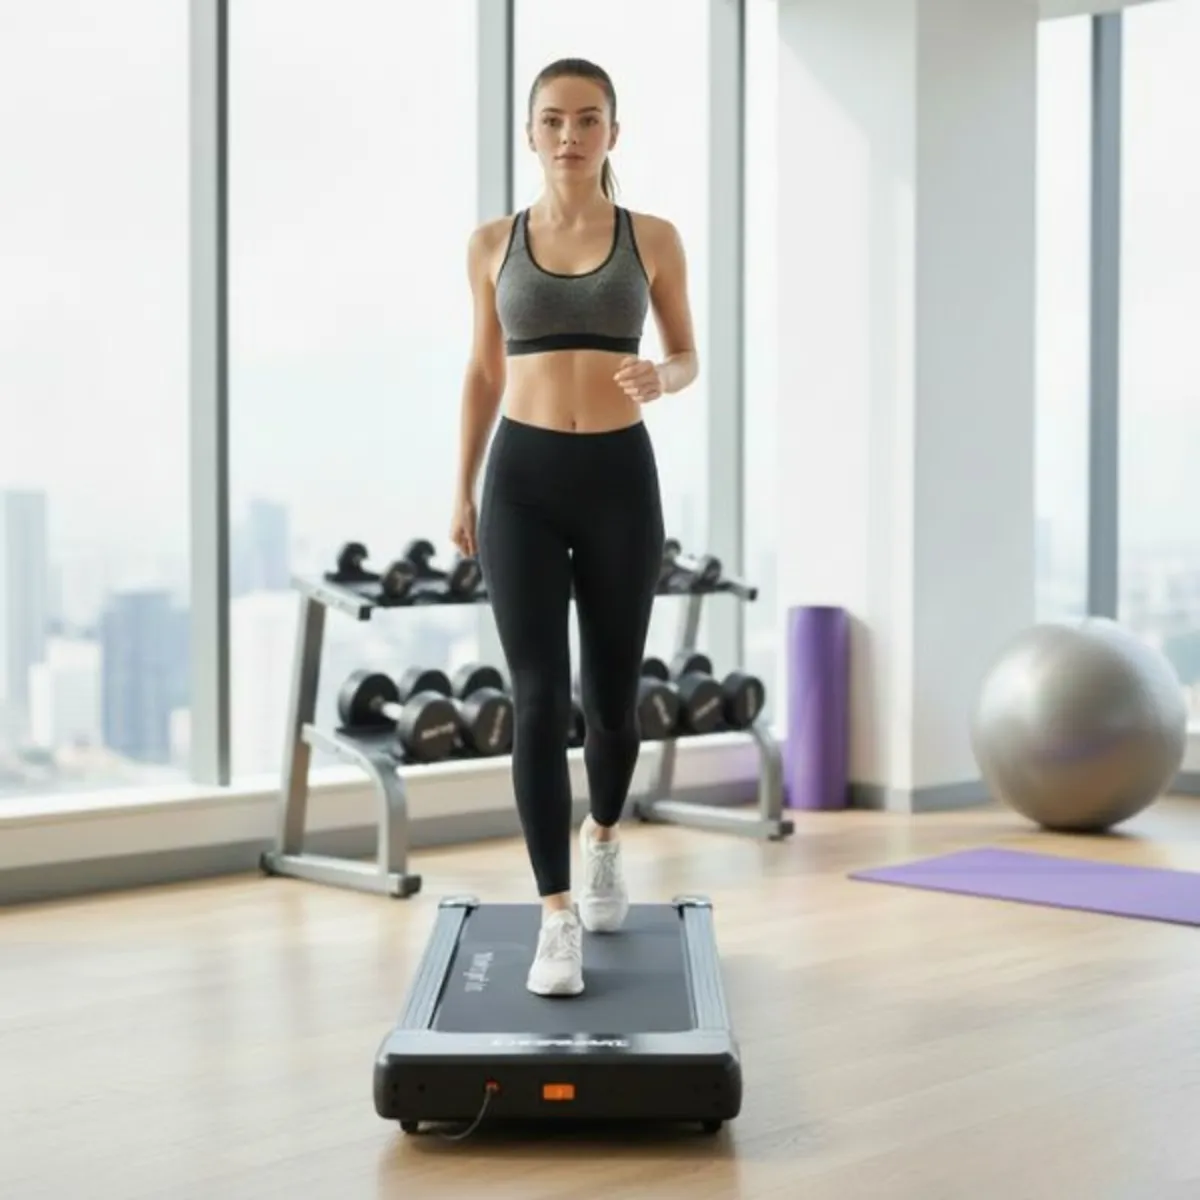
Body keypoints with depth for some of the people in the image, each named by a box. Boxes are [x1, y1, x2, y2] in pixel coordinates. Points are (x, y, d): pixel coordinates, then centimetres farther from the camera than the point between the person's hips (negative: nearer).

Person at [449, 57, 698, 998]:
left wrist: (659, 380, -14)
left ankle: (604, 842, 42)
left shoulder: (654, 240, 3)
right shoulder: (493, 244, 6)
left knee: (612, 695, 10)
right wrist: (463, 489, 11)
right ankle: (558, 920, -3)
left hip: (619, 476, 0)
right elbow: (484, 372, 14)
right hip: (524, 478, 0)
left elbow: (688, 357, 10)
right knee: (539, 700, -8)